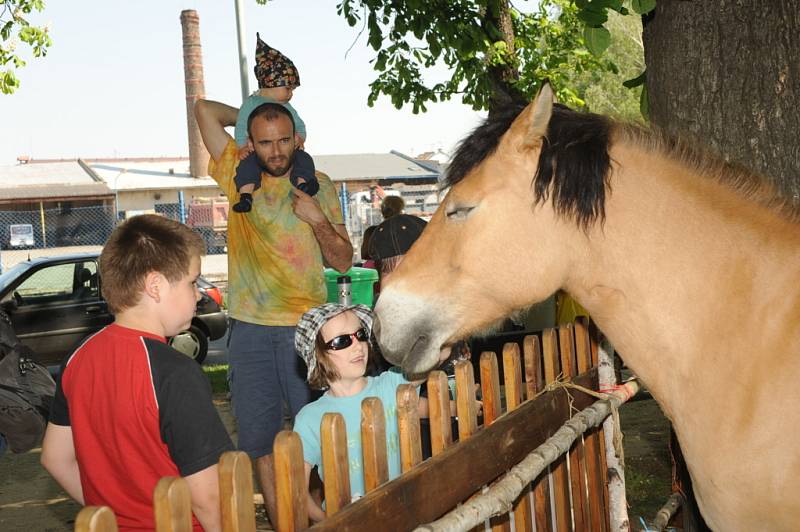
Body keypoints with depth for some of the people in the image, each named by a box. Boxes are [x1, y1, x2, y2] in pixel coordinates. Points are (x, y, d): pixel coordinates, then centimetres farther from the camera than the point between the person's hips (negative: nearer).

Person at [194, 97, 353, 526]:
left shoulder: (318, 186, 5)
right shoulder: (238, 176, 5)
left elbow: (343, 262, 4)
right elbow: (205, 110, -2)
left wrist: (319, 220, -10)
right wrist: (251, 117, 11)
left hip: (305, 325, -1)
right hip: (249, 328, 1)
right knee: (259, 435, 8)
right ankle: (279, 522, 20)